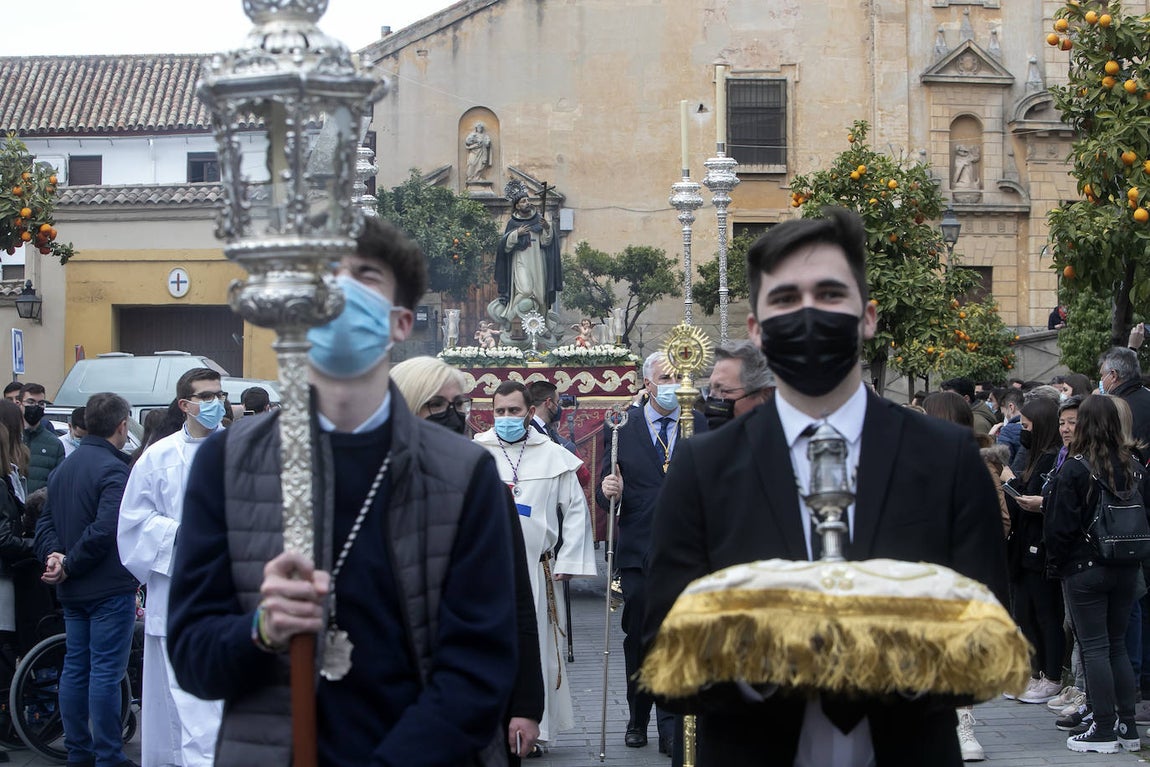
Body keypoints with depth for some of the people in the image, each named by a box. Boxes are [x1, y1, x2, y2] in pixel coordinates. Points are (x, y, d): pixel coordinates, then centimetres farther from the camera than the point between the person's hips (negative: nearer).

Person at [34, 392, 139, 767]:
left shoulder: (63, 469, 13)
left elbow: (46, 521, 12)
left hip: (74, 592, 8)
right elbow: (105, 529, -24)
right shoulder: (113, 469, -15)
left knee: (75, 667, 13)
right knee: (106, 672, -4)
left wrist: (53, 553, -4)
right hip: (110, 588, -8)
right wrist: (70, 565, -14)